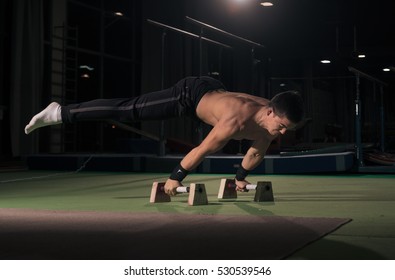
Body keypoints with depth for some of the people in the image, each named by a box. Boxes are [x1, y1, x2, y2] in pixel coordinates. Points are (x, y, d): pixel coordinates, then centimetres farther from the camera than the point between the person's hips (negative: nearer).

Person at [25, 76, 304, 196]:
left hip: (214, 91, 7)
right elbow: (203, 150, -30)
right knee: (127, 110, -7)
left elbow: (257, 151, 6)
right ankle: (58, 112, -2)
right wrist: (175, 178, -19)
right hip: (190, 94, -7)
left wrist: (241, 177, 18)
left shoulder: (271, 119, -15)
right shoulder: (237, 120, -39)